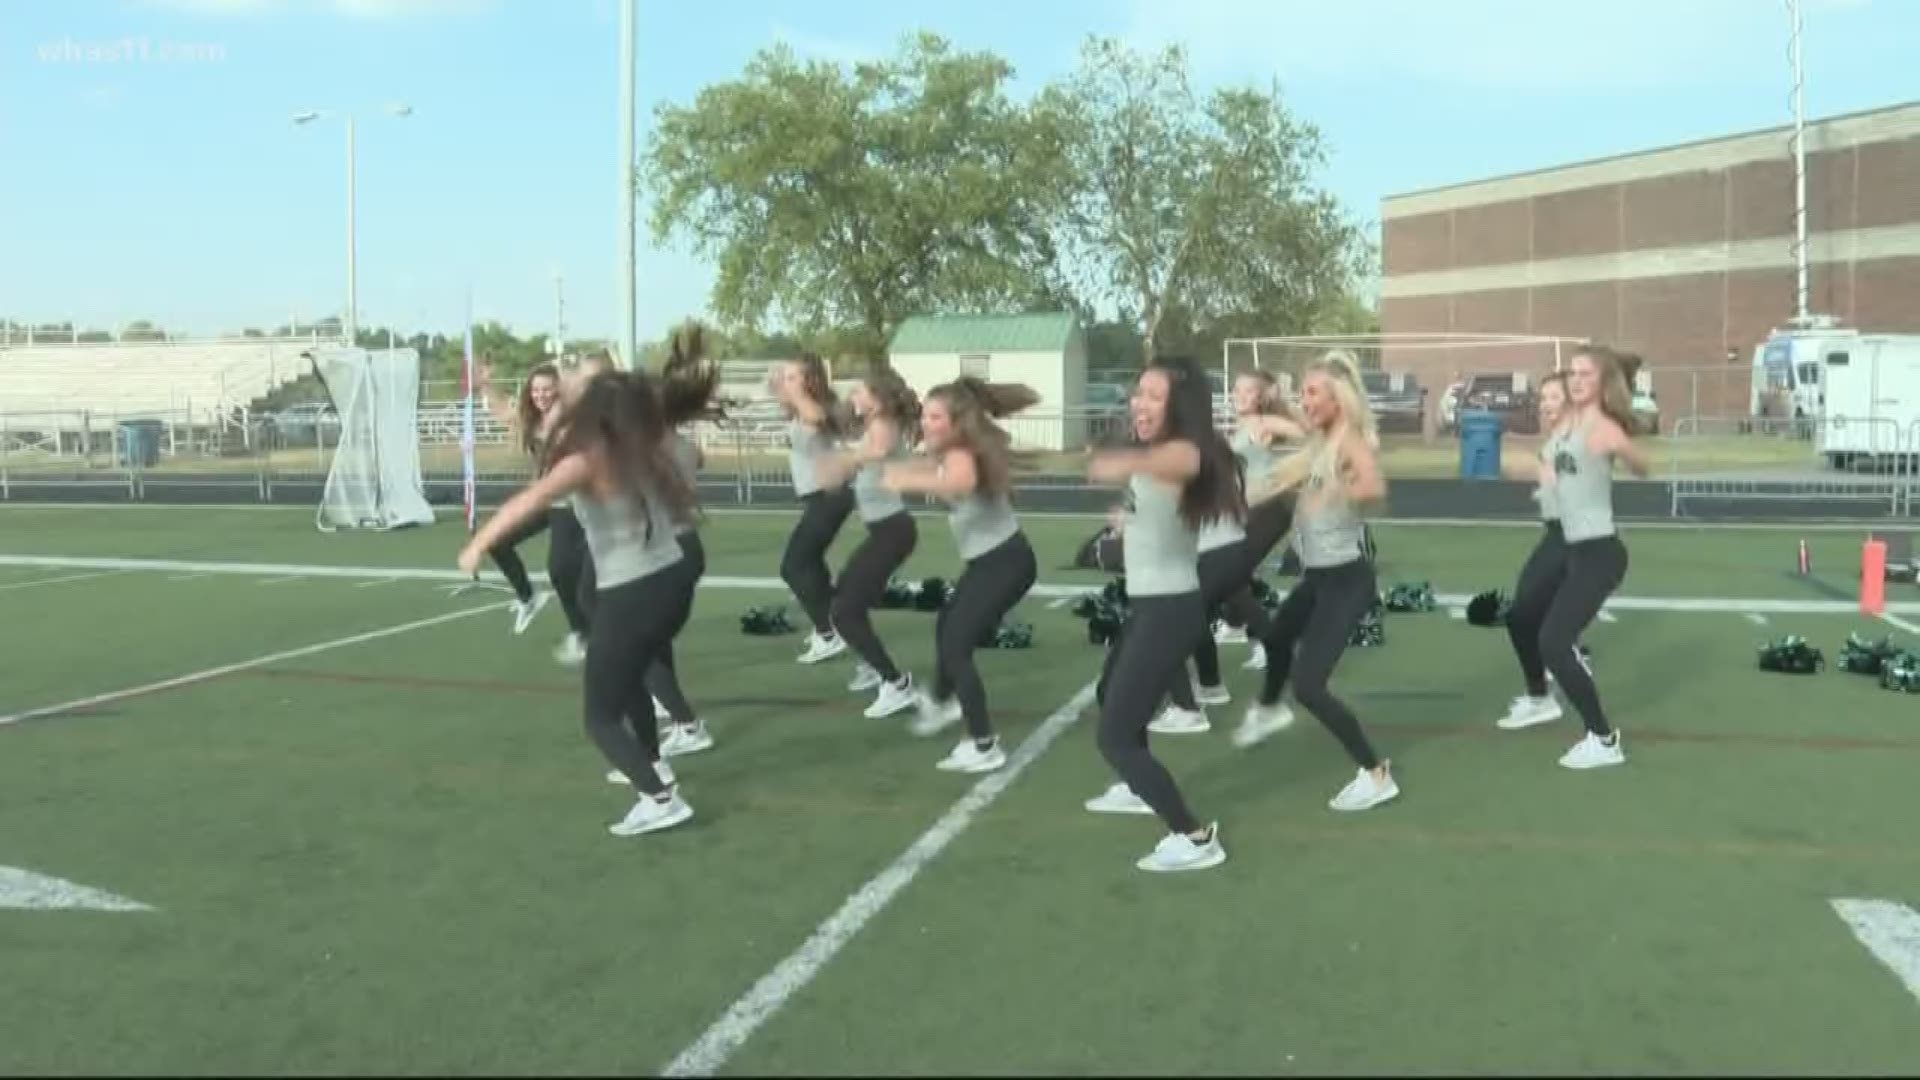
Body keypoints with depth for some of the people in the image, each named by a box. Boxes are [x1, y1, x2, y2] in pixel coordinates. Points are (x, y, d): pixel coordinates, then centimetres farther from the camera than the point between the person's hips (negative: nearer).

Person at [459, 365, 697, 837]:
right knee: (628, 677, 34)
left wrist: (479, 543, -34)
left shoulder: (587, 461, -11)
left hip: (629, 599, -7)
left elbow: (529, 501, -29)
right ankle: (650, 767, 46)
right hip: (672, 584, 8)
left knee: (600, 717, 2)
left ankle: (660, 799, -12)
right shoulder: (643, 452, 7)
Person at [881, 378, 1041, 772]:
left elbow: (960, 484, -49)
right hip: (988, 561, 10)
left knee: (955, 646, -12)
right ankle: (942, 701, 55)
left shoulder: (962, 456, -23)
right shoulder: (951, 454, 6)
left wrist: (904, 480, -60)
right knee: (945, 626, 28)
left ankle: (984, 747, -7)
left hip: (1005, 563, -10)